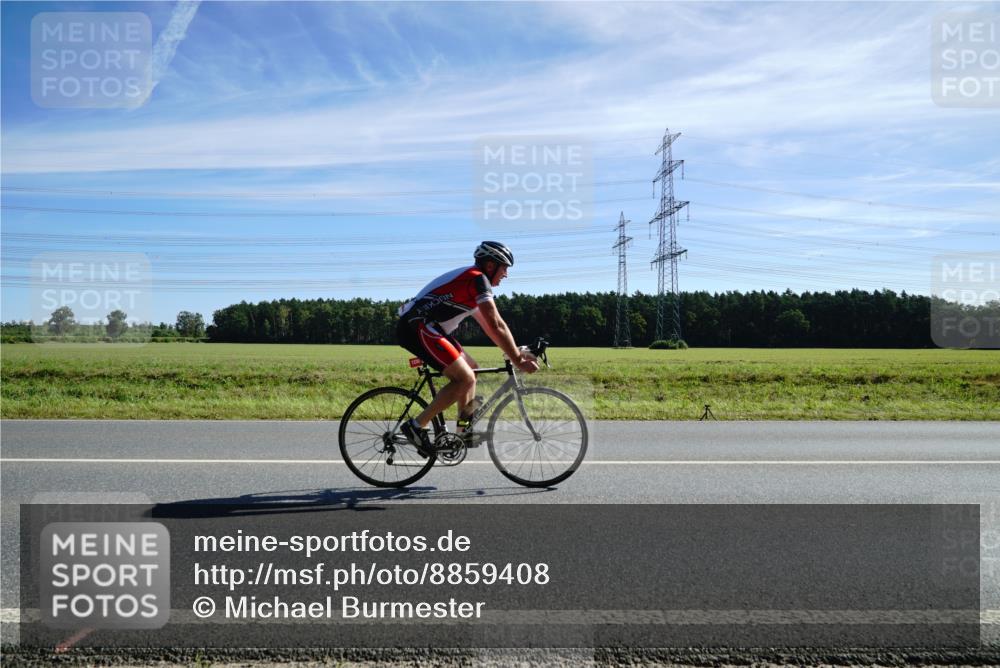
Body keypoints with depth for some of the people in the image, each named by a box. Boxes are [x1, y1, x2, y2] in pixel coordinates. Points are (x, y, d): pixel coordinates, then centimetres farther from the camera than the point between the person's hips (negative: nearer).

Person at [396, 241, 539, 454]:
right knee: (465, 379, -15)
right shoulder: (478, 279, -10)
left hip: (418, 326, 11)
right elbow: (496, 326, -16)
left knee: (471, 368, 17)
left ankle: (465, 428, 20)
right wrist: (518, 360, -11)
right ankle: (416, 426, -11)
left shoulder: (469, 281, 22)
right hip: (417, 327, -11)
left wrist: (516, 352, 21)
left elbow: (487, 326, 25)